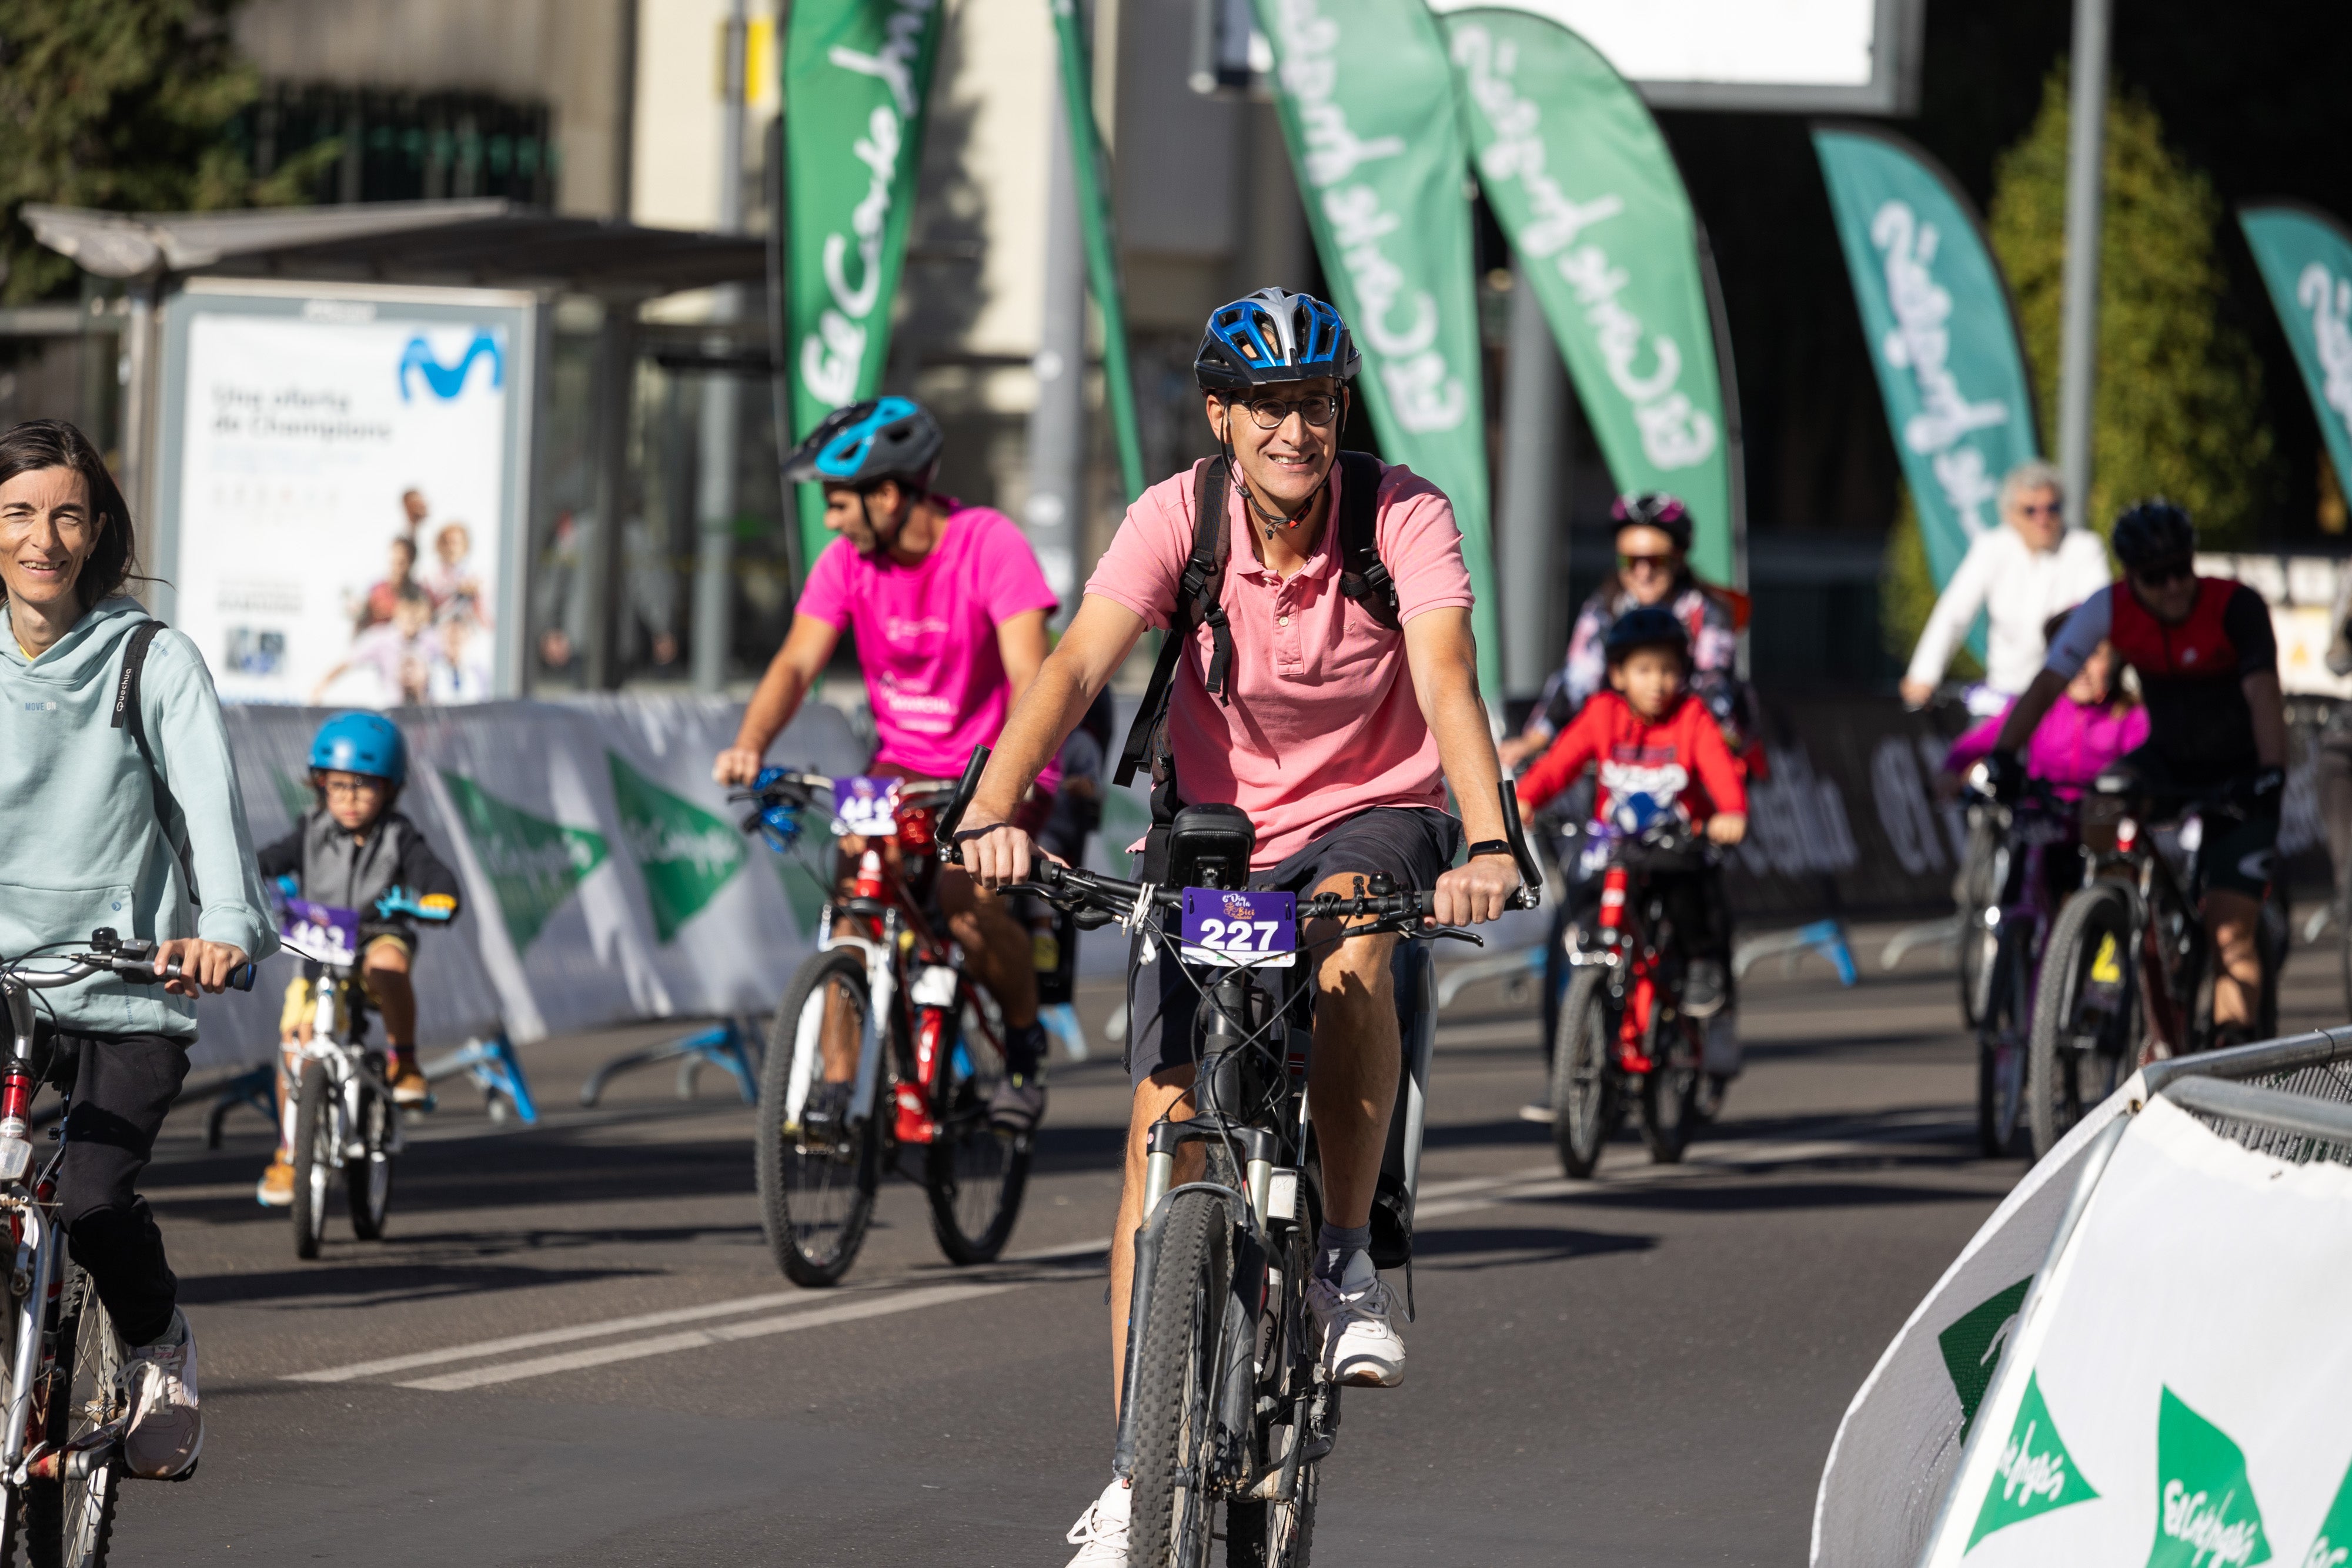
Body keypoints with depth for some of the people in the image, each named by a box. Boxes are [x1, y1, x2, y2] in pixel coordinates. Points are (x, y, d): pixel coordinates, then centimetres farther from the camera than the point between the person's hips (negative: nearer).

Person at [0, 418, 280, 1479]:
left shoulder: (155, 663, 0)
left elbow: (208, 796, -11)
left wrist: (226, 924, -30)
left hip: (130, 994, -2)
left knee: (94, 1200, -21)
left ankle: (159, 1352, 10)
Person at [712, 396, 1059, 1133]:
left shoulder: (990, 544, -20)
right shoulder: (849, 561, -5)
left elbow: (1029, 673, -29)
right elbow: (797, 663, -12)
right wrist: (750, 744, -31)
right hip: (903, 761, 4)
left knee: (965, 897, -27)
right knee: (856, 878, -22)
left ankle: (1026, 1041, 2)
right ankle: (834, 1084, -16)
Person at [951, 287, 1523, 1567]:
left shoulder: (1402, 515, -18)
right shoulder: (1180, 516, -16)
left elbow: (1446, 676, -33)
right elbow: (1076, 667, -28)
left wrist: (1487, 845, -50)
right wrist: (995, 812, -45)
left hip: (1372, 815, -1)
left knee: (1348, 946, -37)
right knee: (1165, 1124, -8)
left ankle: (1344, 1261, -17)